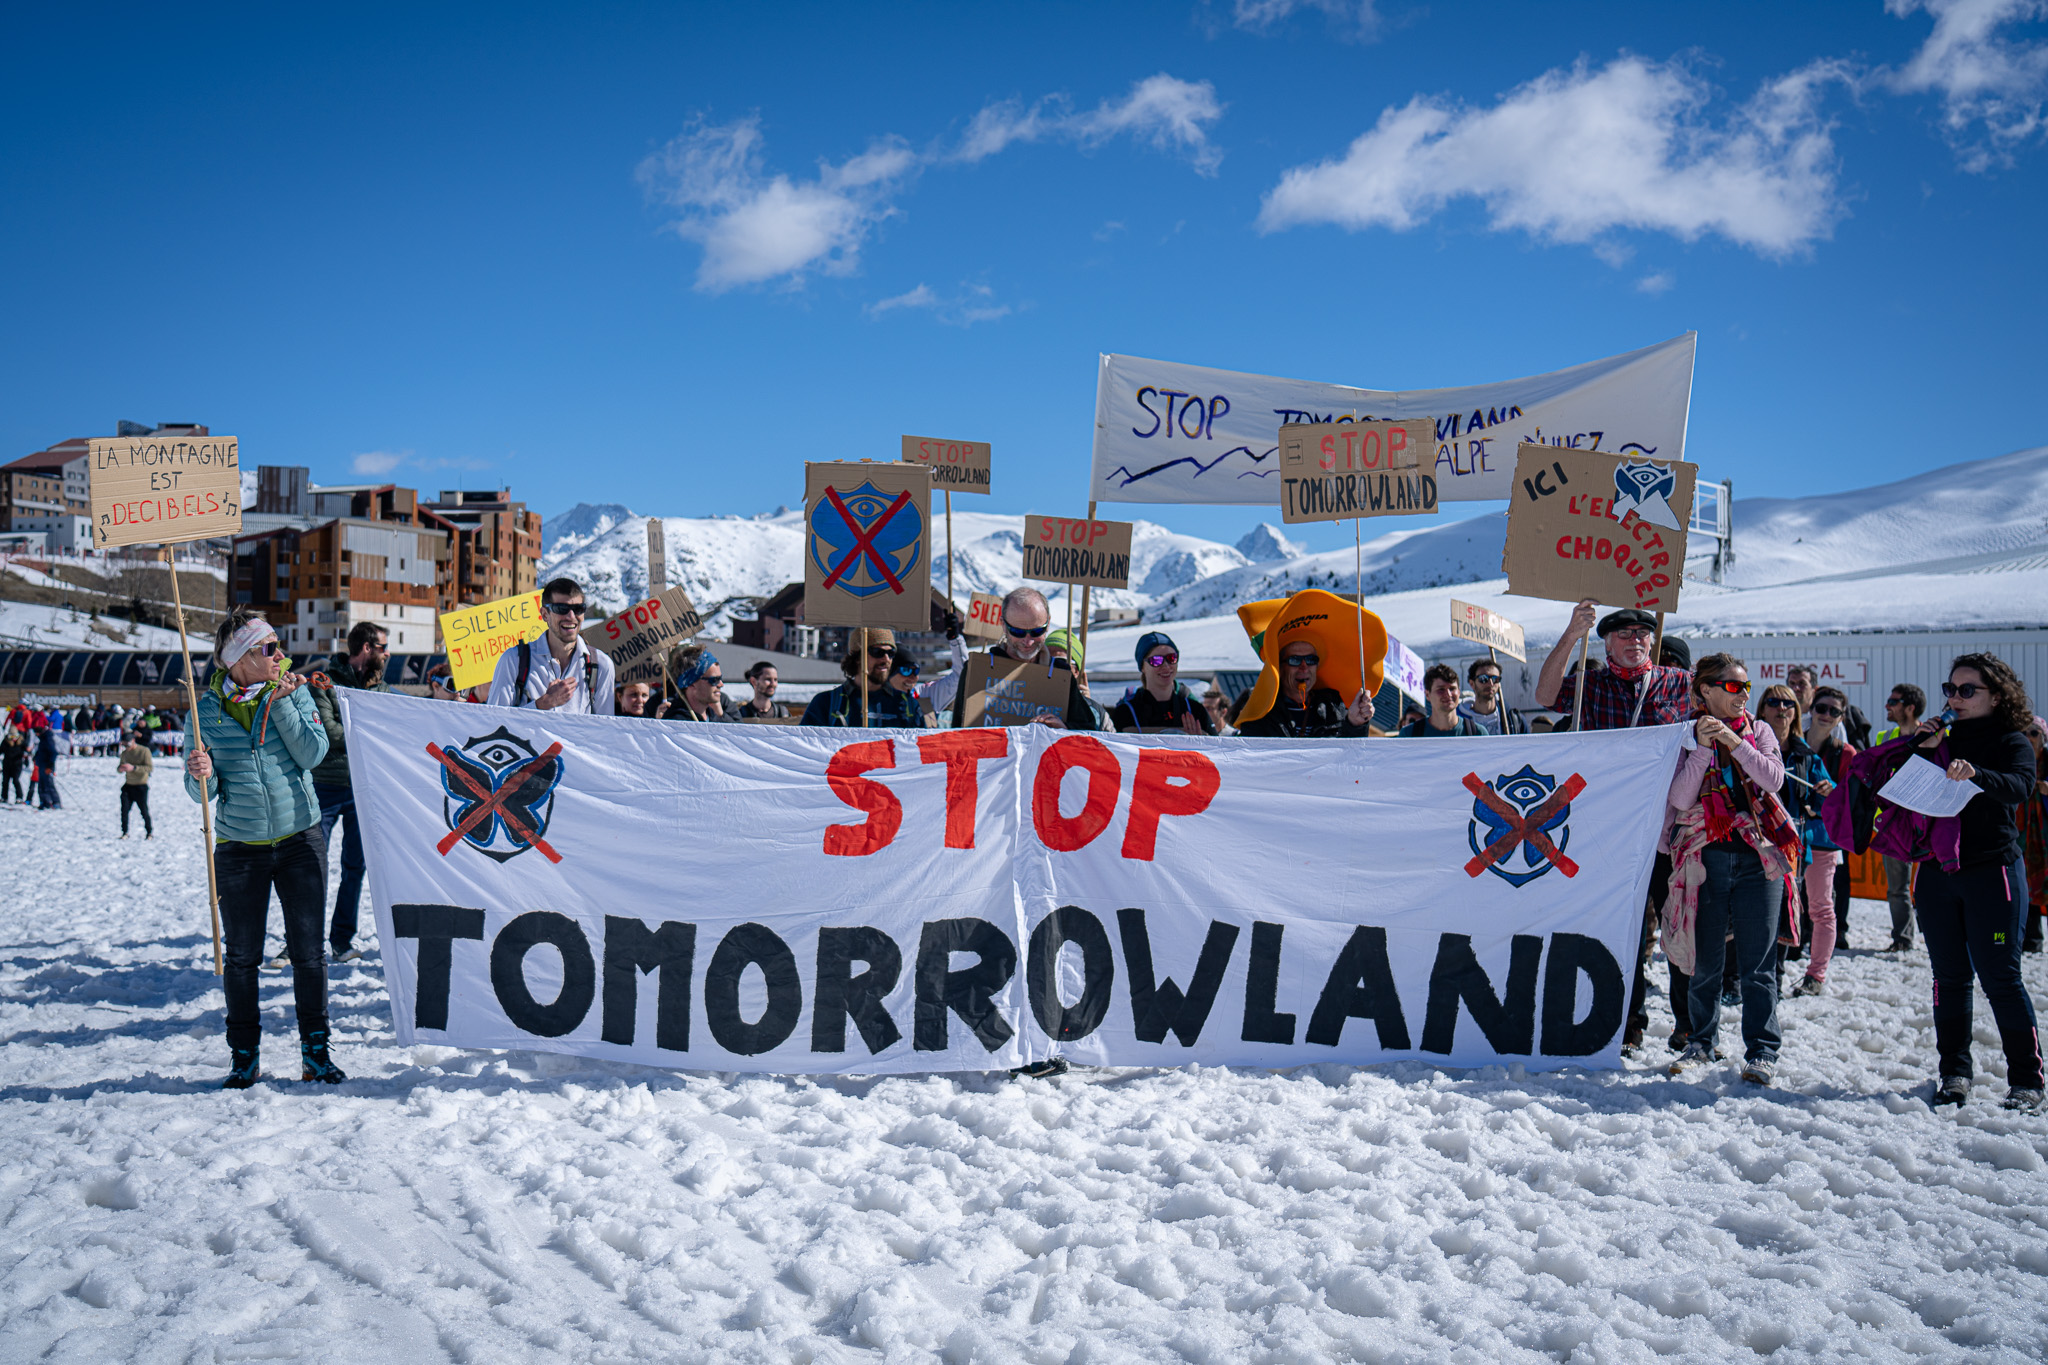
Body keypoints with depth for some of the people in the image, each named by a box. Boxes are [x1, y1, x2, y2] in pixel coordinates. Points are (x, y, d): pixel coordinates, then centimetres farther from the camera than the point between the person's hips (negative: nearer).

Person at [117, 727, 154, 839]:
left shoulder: (144, 751, -9)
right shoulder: (124, 753, 8)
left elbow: (149, 767, -16)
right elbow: (119, 768, 15)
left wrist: (133, 768, -26)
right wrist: (120, 769, -10)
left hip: (141, 787, -4)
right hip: (128, 786, 4)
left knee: (144, 811, -1)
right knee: (124, 810, -6)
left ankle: (149, 832, 15)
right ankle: (125, 833, 5)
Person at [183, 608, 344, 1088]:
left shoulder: (293, 690, 0)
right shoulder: (207, 708, -2)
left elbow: (312, 753, -12)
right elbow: (202, 792, 1)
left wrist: (281, 704, -17)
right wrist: (201, 776, -22)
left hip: (300, 840, 0)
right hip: (239, 847, 0)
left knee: (308, 950, 3)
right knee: (241, 956, 6)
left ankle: (315, 1051, 14)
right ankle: (244, 1057, 19)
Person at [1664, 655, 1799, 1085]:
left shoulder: (1758, 732, 10)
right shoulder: (1686, 737, 5)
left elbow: (1774, 779, -7)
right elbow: (1680, 799, -7)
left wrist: (1735, 743, -14)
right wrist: (1702, 749, -14)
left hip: (1759, 856, 0)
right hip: (1706, 856, 0)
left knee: (1757, 962, -1)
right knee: (1705, 958, 7)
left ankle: (1761, 1050, 7)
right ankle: (1702, 1040, 22)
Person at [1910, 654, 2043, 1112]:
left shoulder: (2011, 742, -1)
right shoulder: (1941, 740, 14)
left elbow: (2020, 785, -22)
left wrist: (1975, 775, -42)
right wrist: (1923, 751, -5)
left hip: (1992, 871, -5)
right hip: (1937, 872, 5)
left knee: (2000, 978, -6)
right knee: (1949, 976, 8)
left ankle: (2026, 1080, 3)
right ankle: (1954, 1073, 17)